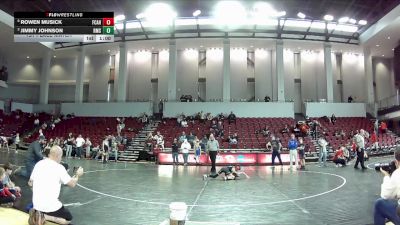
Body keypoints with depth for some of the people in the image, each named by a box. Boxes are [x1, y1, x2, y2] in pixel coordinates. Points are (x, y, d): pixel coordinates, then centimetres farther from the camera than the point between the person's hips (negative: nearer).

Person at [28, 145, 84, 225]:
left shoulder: (38, 164, 2)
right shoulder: (59, 167, -16)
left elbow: (30, 183, 14)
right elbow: (72, 184, -7)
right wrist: (78, 175, 12)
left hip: (36, 204, 7)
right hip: (50, 205, -6)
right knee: (68, 218, 13)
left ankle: (37, 213, 6)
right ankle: (44, 217, -6)